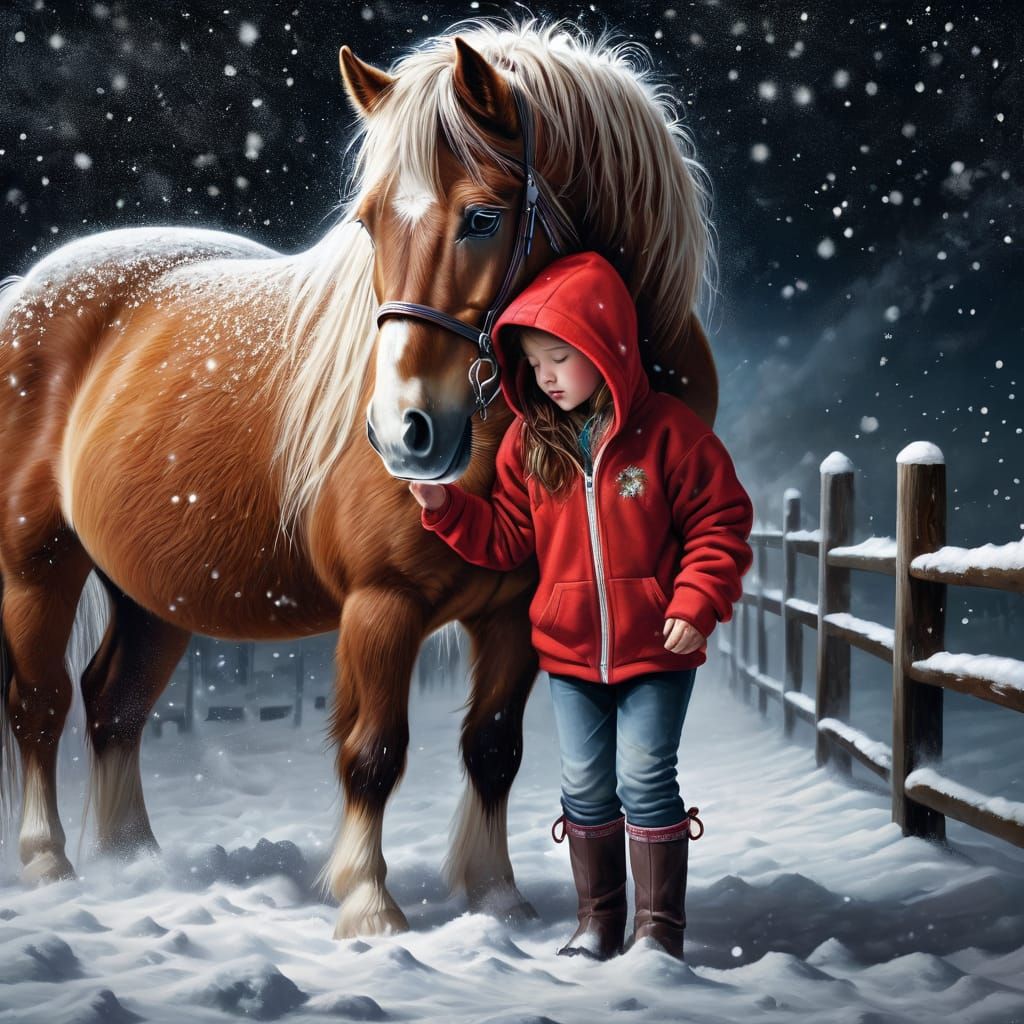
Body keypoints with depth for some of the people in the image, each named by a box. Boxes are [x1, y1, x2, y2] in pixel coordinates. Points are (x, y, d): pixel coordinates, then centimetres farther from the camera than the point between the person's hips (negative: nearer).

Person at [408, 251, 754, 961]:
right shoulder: (529, 440, 2)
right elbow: (507, 537, 7)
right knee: (585, 787, 12)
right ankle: (598, 922, 26)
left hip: (655, 646, -4)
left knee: (645, 781, 0)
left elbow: (720, 524, -7)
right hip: (568, 648, 4)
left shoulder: (668, 430, -10)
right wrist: (445, 506, -7)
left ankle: (661, 929, 15)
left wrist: (695, 605, -16)